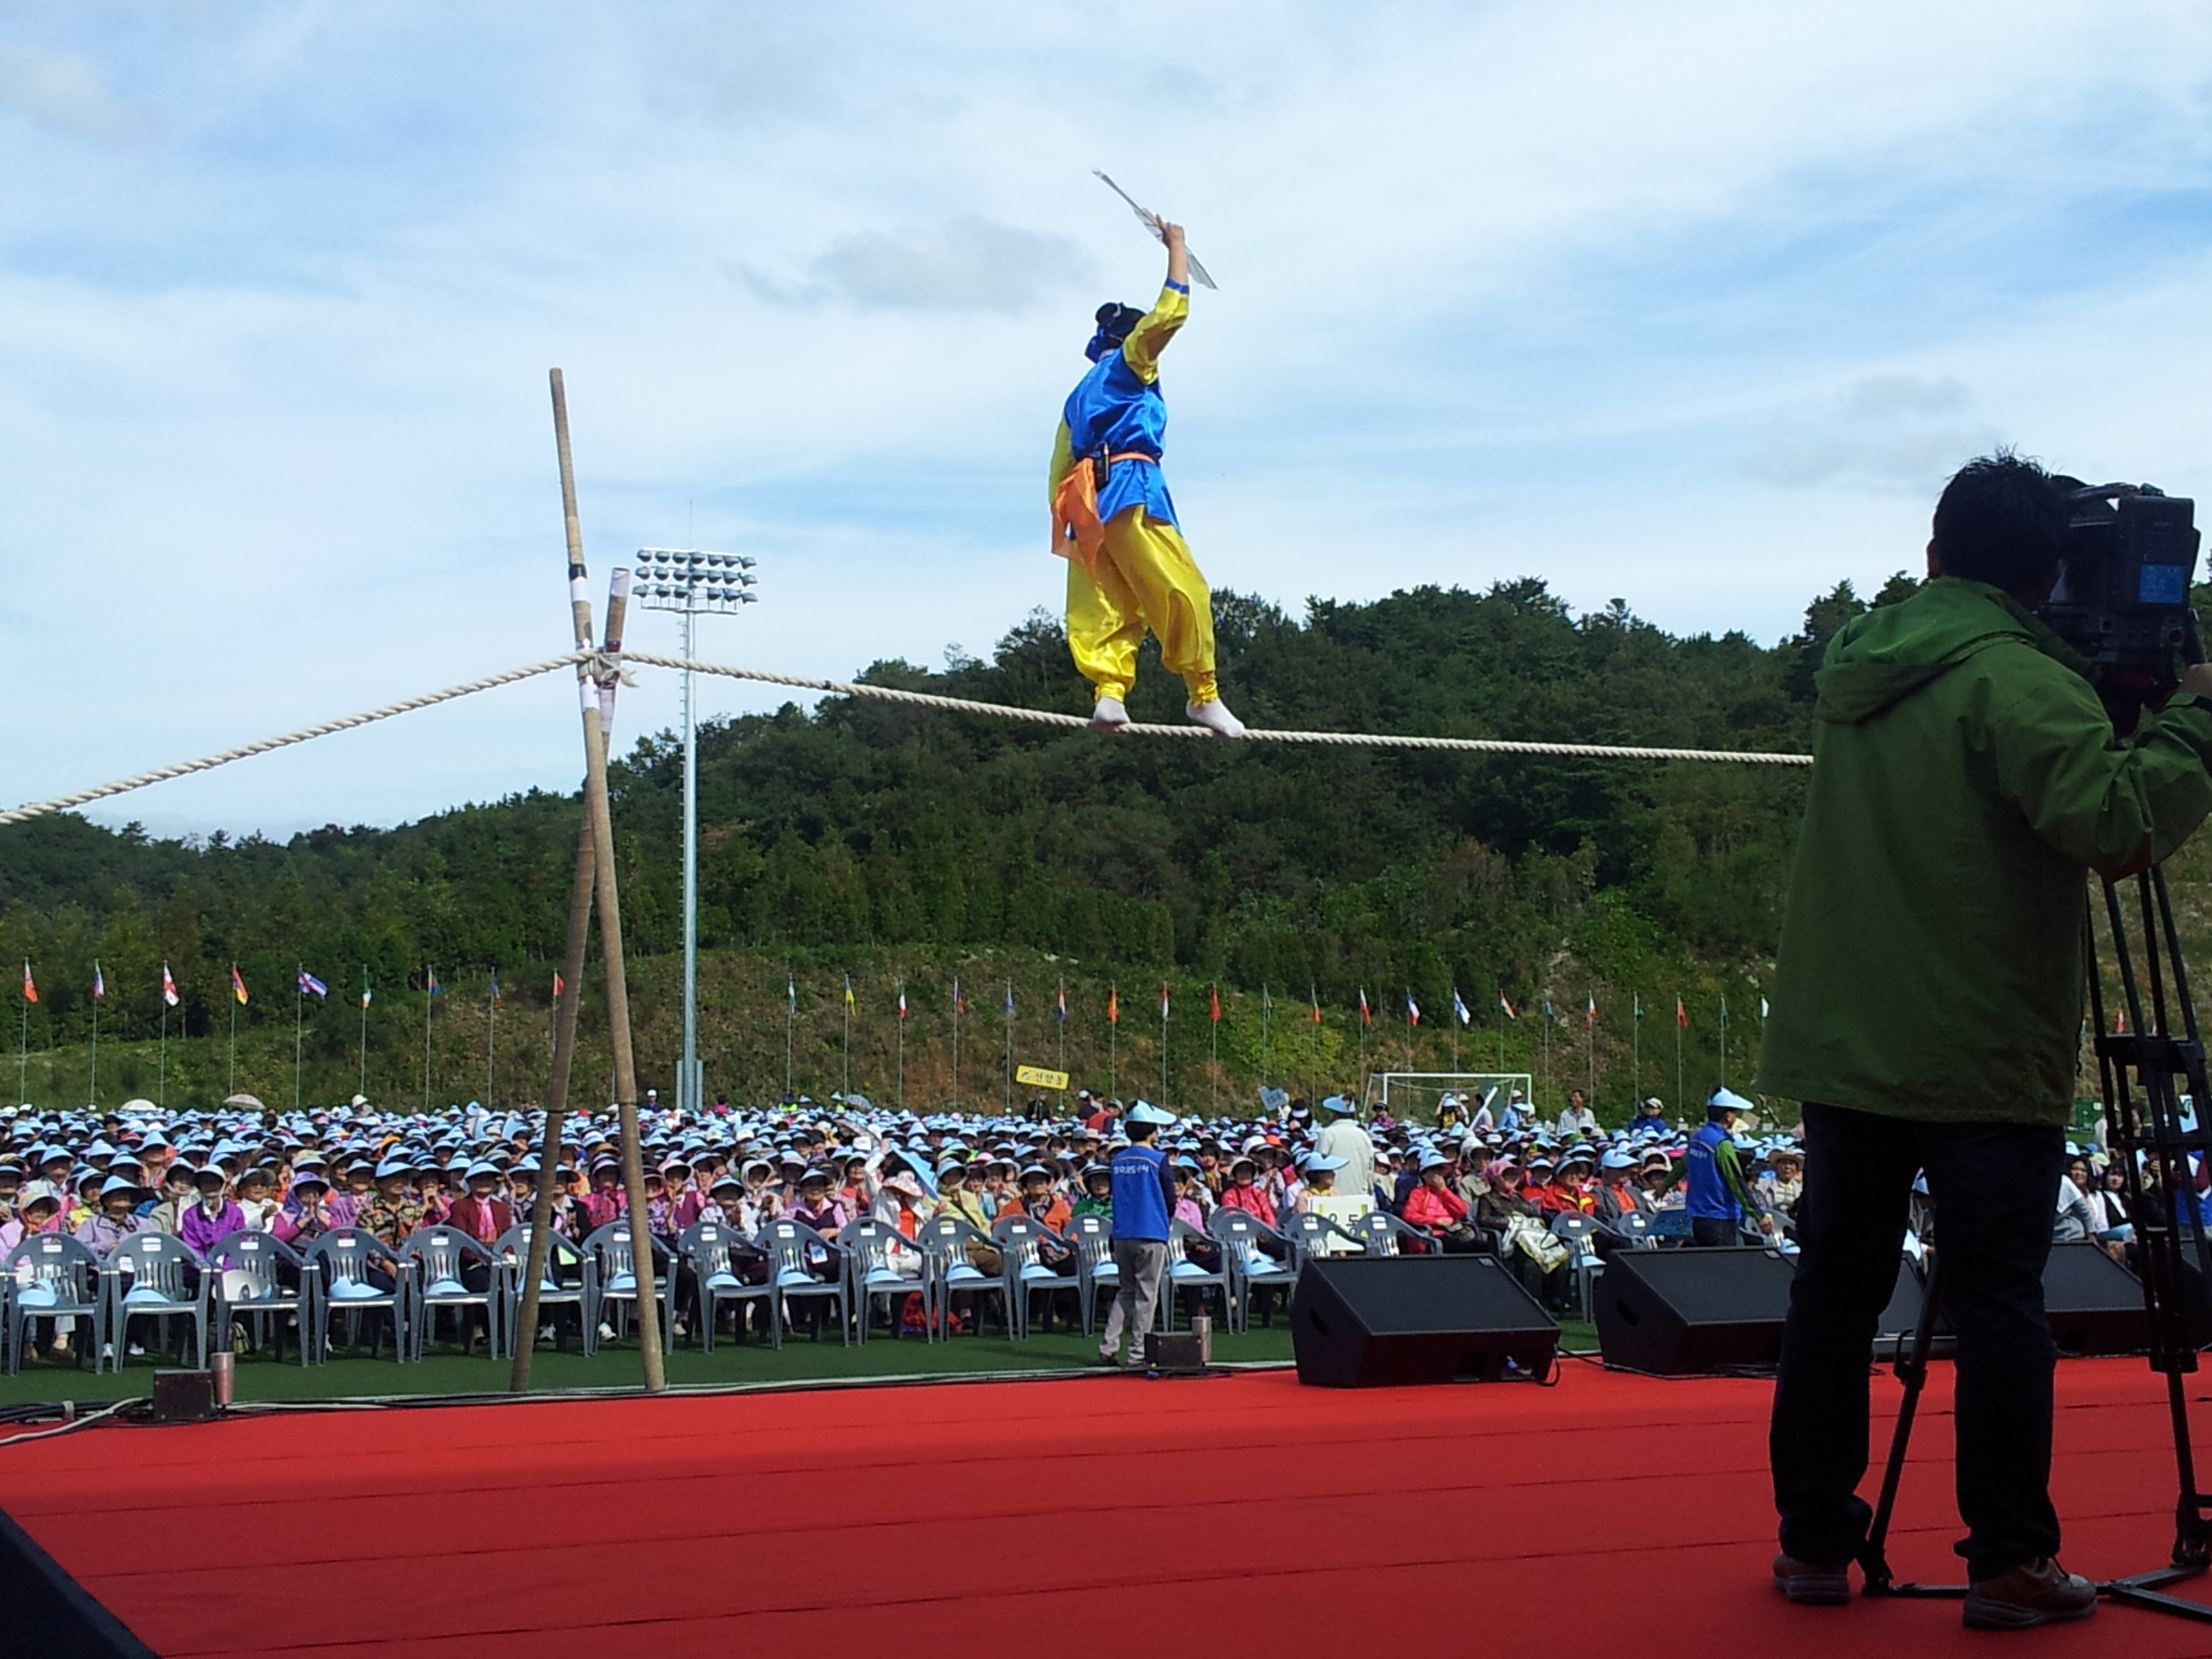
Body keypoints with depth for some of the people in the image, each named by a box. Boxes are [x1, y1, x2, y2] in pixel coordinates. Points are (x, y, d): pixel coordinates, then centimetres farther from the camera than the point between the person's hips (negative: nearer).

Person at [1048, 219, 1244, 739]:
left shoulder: (1078, 397, 29)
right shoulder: (1127, 362, 10)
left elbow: (1060, 469, 22)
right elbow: (1171, 310, 2)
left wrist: (1065, 524, 19)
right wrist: (1177, 247, 13)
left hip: (1086, 501, 8)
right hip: (1129, 485, -8)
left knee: (1104, 606, -2)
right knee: (1181, 590, -9)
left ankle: (1108, 691, -20)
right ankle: (1203, 694, -12)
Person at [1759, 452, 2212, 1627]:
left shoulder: (1853, 666, 10)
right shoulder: (2016, 682, -14)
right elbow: (2116, 824, -25)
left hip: (1840, 1044, 6)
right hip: (1982, 1058, -6)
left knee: (1835, 1284, 11)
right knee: (1998, 1300, 1)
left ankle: (1814, 1541, 16)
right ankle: (2010, 1562, 5)